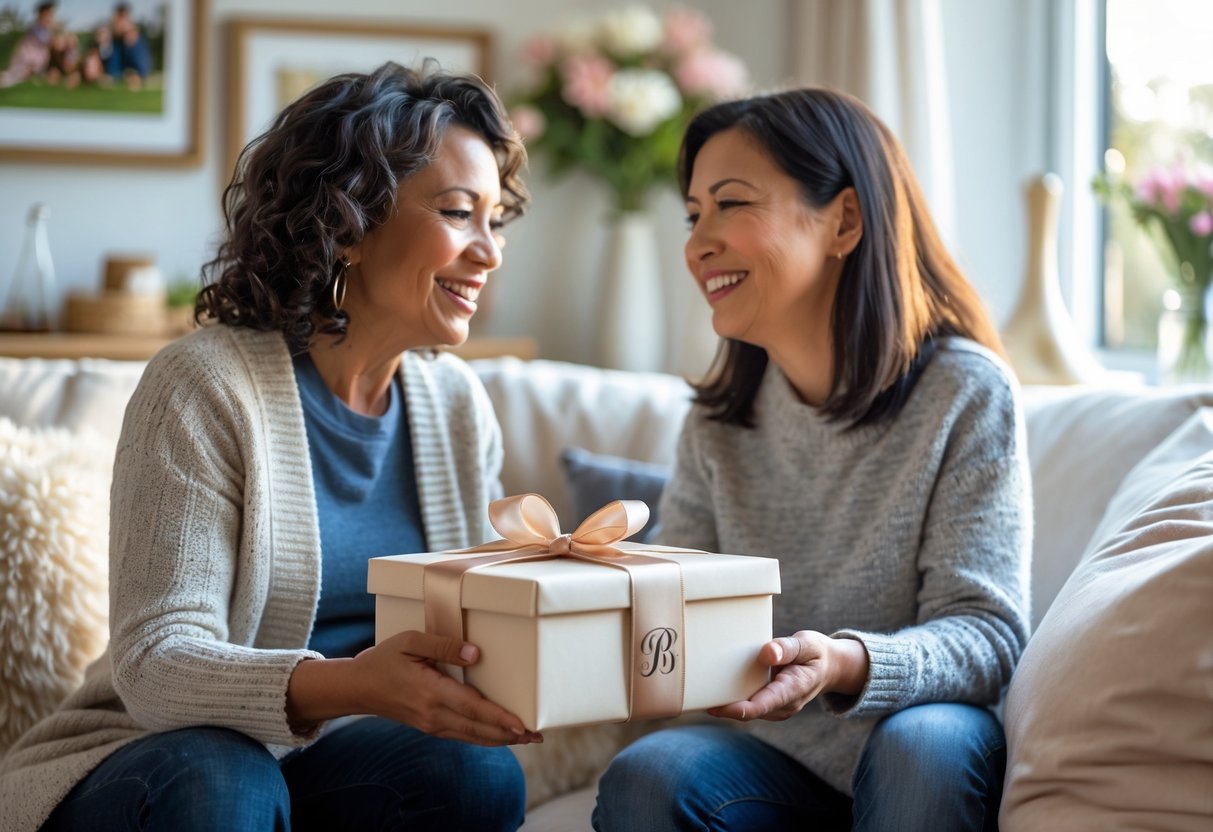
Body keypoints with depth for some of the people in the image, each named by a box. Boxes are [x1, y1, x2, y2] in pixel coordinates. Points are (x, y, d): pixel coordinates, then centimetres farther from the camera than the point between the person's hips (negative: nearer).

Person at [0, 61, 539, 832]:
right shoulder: (206, 386, -15)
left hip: (328, 765, 5)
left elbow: (482, 626, 8)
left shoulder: (459, 403, 5)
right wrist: (347, 686, -42)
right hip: (152, 761, -5)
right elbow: (156, 661, -23)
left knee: (476, 770, -26)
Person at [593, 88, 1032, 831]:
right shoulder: (719, 424, 5)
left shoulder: (964, 392, -10)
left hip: (929, 770, -2)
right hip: (779, 759, 3)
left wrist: (846, 664, -35)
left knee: (920, 742, -35)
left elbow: (988, 634, -15)